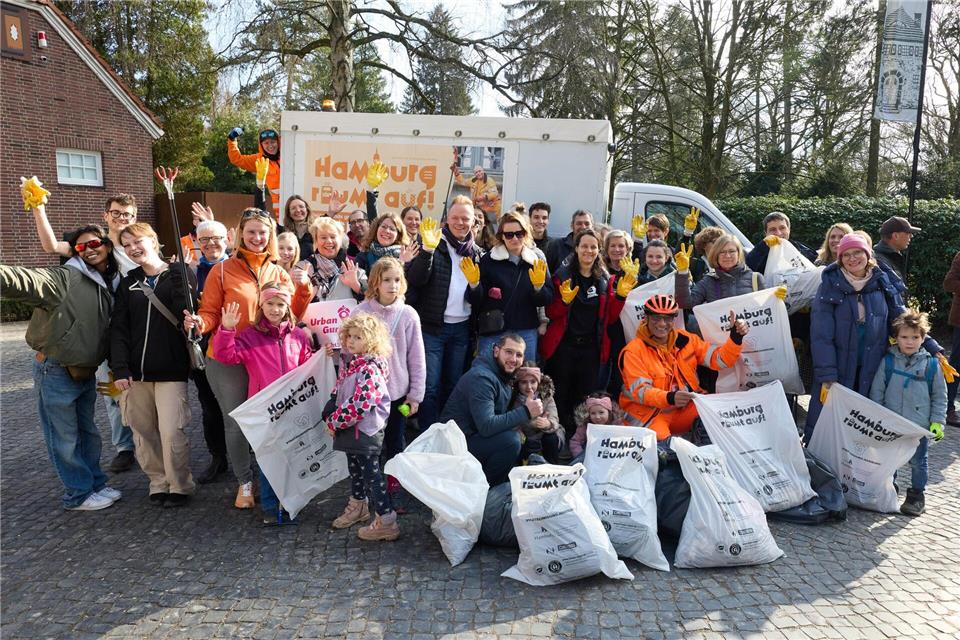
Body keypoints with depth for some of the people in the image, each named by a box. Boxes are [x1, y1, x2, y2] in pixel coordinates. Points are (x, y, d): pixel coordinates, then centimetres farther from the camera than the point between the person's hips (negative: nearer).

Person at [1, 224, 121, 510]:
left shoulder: (109, 285, 7)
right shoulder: (64, 277, -15)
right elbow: (23, 281, -33)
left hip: (86, 373, 7)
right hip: (56, 371, -7)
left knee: (88, 433, 19)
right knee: (65, 438, 6)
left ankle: (95, 485, 34)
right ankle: (79, 495, 20)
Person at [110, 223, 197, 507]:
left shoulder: (180, 274, 2)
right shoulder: (128, 283, 12)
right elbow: (118, 329, 4)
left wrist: (178, 278, -17)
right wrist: (120, 369, -5)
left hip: (171, 370, -4)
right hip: (135, 371, 4)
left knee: (172, 432, -8)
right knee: (143, 431, 7)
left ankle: (180, 487, 9)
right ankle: (158, 482, 23)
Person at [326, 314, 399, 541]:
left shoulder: (370, 369, -22)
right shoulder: (350, 364, 8)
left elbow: (360, 404, -28)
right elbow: (338, 394, 17)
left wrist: (335, 421, -17)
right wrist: (332, 418, 4)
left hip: (366, 431, -9)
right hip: (351, 429, 9)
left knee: (371, 473, -3)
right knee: (355, 469, 24)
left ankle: (387, 522, 5)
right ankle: (358, 507, 44)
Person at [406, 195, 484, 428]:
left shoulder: (477, 252, 10)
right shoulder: (435, 243, -3)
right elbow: (415, 280, -16)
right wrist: (427, 249, -28)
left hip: (461, 328, 4)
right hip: (432, 326, -4)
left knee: (453, 384, 14)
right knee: (430, 386, -2)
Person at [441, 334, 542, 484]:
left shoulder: (502, 375, 9)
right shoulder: (481, 377, -22)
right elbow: (486, 426, -31)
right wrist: (525, 412, -29)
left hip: (475, 436, 10)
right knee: (511, 441, -26)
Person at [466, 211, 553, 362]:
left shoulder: (537, 260, 7)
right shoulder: (489, 260, 2)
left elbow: (547, 299, 4)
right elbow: (476, 301, -1)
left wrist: (539, 286, -16)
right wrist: (473, 284, -20)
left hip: (526, 332, 2)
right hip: (492, 332, -2)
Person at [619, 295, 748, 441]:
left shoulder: (685, 339, 6)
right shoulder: (633, 351, -9)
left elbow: (719, 359, 4)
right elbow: (639, 391, -18)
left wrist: (736, 337, -13)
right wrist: (670, 398, -35)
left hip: (686, 409, 5)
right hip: (649, 413, -5)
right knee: (660, 439, -34)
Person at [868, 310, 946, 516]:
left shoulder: (931, 365, -4)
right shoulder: (888, 362, -3)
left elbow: (940, 397, 3)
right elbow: (876, 391, 2)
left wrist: (937, 422, -2)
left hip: (920, 426, -1)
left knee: (918, 462, 9)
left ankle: (916, 495, 26)